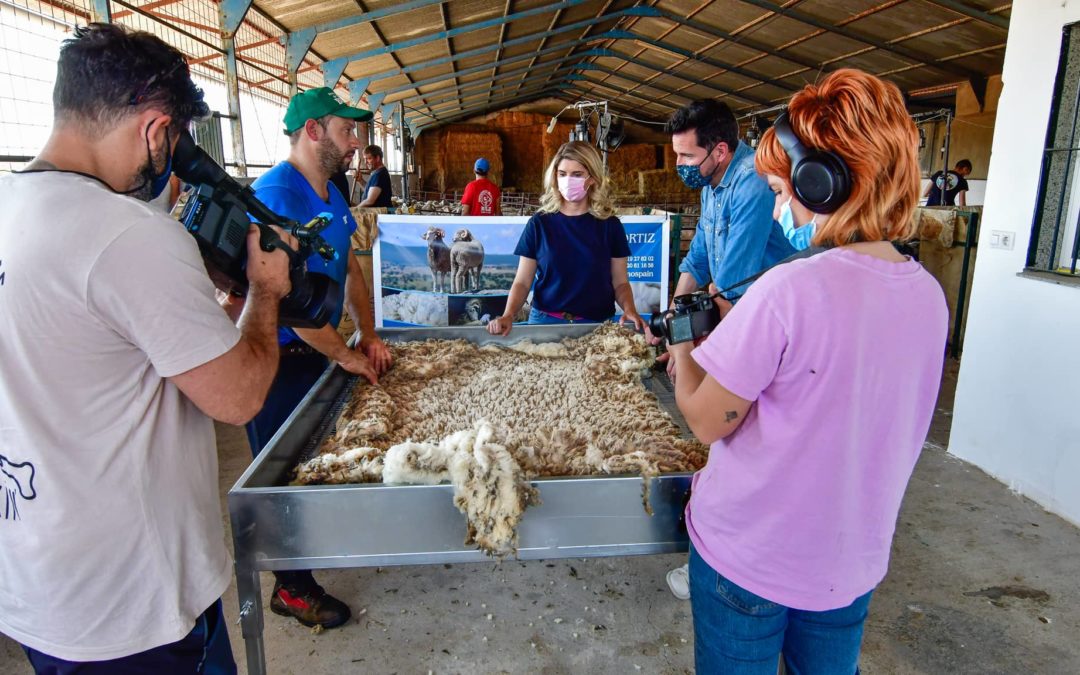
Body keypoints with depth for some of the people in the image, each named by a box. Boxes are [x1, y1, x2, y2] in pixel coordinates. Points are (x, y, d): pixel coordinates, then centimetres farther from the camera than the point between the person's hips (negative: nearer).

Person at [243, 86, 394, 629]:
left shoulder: (331, 195, 9)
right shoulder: (277, 193, -21)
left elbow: (350, 270, 17)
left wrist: (368, 336, 7)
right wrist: (346, 356, -16)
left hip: (317, 351, 9)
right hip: (278, 358, -9)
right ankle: (292, 588, 21)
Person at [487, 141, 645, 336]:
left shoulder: (609, 225, 1)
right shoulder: (539, 224, 0)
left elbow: (620, 282, 4)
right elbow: (522, 281, 0)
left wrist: (629, 309, -15)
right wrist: (508, 315, -17)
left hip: (596, 324, 0)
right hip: (545, 321, 0)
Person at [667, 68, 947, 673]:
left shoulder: (788, 290, -27)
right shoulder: (930, 294, -4)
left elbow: (708, 421, -19)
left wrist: (683, 353, -1)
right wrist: (739, 330, 7)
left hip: (749, 555, -6)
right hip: (853, 562, 6)